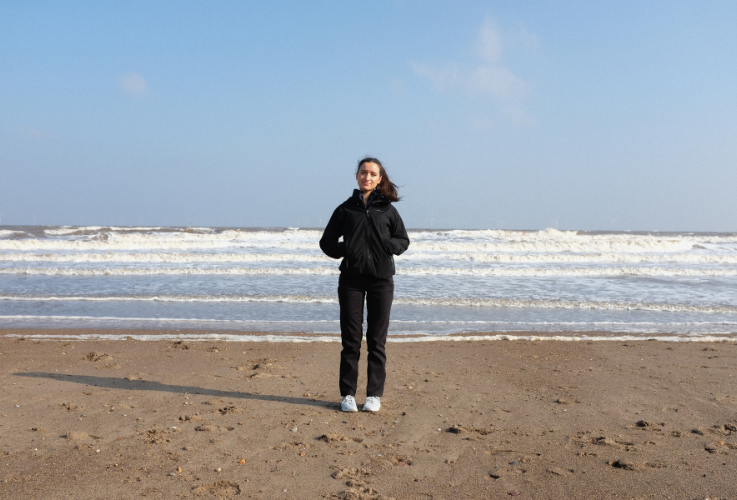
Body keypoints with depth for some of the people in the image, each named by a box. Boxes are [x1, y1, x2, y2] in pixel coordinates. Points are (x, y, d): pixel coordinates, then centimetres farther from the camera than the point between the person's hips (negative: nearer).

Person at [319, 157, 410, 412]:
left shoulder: (387, 209, 7)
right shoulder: (345, 209, 8)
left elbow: (403, 240, 12)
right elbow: (326, 241, 10)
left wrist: (389, 245, -10)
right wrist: (345, 250, -10)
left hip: (381, 279, 0)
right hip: (351, 278, 0)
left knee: (377, 339, 3)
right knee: (351, 338, 2)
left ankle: (374, 394, 12)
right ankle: (348, 394, 11)